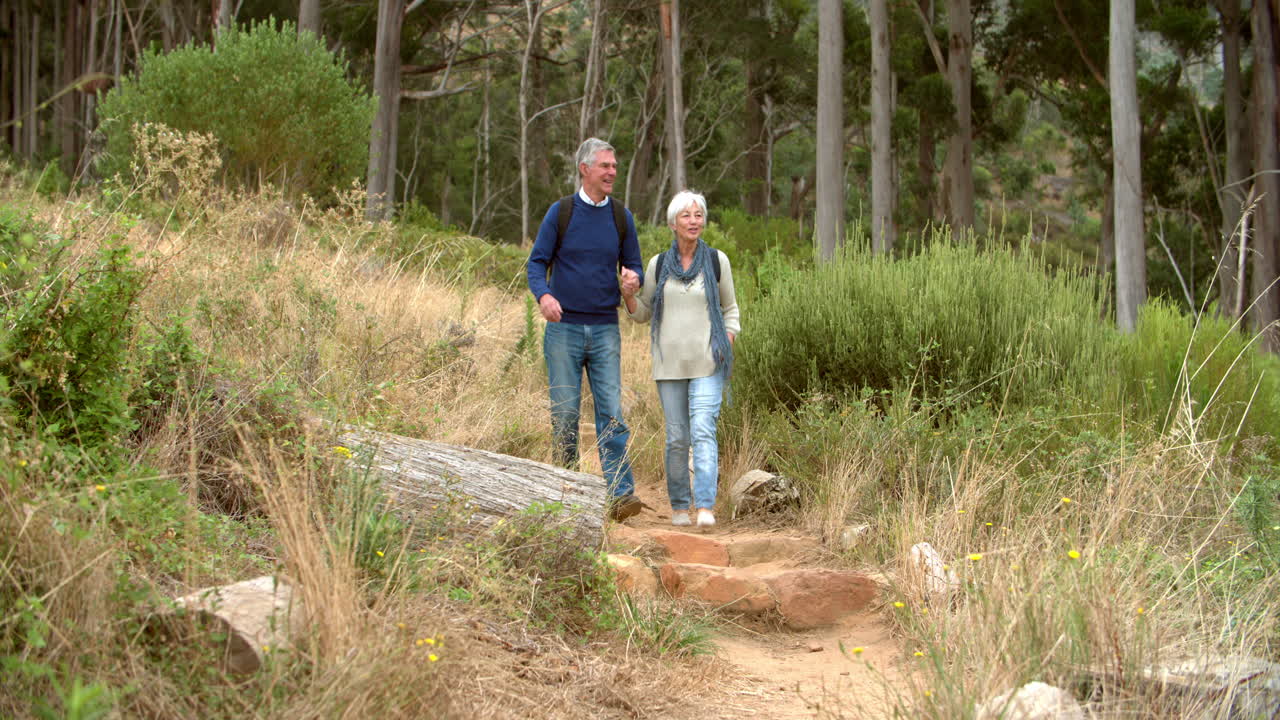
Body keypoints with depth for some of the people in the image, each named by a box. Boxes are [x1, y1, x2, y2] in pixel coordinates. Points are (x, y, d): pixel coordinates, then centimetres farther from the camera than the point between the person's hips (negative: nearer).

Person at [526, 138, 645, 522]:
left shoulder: (621, 217, 9)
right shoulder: (561, 212, 2)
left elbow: (634, 265, 14)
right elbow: (536, 262, 2)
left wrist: (633, 278, -11)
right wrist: (543, 295, -18)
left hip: (605, 330, 1)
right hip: (564, 328, -1)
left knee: (612, 413, -8)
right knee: (565, 414, 1)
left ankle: (621, 494, -12)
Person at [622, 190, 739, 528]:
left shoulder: (717, 260, 2)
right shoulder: (658, 265, 5)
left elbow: (730, 309, 13)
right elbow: (643, 314, 13)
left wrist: (726, 345, -3)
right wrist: (628, 295, -8)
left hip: (708, 364, -2)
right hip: (670, 364, 2)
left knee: (703, 432, -14)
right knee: (677, 437, 4)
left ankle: (706, 507, -20)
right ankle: (679, 506, 17)